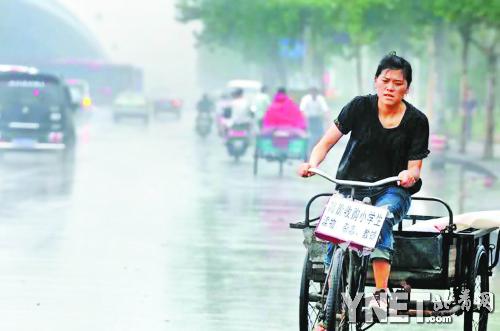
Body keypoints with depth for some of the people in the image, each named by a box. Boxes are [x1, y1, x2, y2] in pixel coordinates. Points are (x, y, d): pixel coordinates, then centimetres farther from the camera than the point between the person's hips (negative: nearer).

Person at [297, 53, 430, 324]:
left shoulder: (416, 121, -2)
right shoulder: (360, 107, -2)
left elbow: (414, 167, -4)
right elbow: (328, 141, -1)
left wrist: (410, 175, -29)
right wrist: (313, 163, -21)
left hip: (392, 190, -1)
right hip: (350, 186, 1)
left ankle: (381, 294, -39)